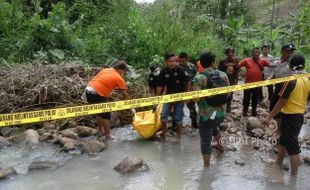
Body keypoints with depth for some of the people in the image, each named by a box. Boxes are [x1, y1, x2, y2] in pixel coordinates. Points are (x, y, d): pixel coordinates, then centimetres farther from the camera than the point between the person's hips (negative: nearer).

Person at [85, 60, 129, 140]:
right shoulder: (119, 79, 1)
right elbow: (125, 95, 4)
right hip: (97, 93, -8)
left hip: (88, 89, 8)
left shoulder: (105, 70, 19)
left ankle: (100, 131, 34)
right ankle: (108, 135, 14)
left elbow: (93, 79, 19)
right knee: (106, 114, 7)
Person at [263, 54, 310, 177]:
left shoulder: (291, 80, -19)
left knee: (293, 146, -3)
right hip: (300, 116, 8)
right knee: (284, 140, 23)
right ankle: (278, 163, 39)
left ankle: (293, 177, 3)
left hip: (290, 116, -8)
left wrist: (269, 117, -14)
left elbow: (281, 102, -19)